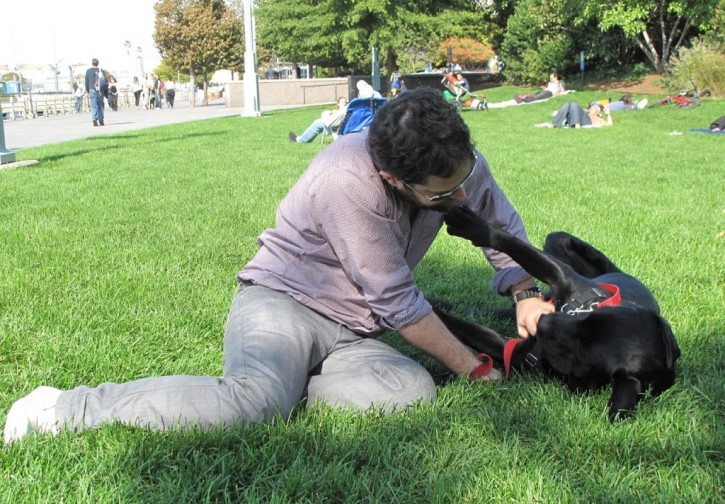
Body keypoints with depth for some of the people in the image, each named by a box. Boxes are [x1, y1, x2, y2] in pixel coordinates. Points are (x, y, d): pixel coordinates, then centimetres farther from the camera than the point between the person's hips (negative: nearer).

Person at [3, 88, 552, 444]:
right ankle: (63, 408, -21)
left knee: (413, 388, -23)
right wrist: (472, 366, -12)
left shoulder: (459, 161, -8)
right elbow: (397, 304, -22)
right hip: (282, 299, -6)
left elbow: (504, 226, 12)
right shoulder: (349, 180, -28)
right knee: (254, 402, -35)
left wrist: (526, 294, -6)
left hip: (348, 330, 7)